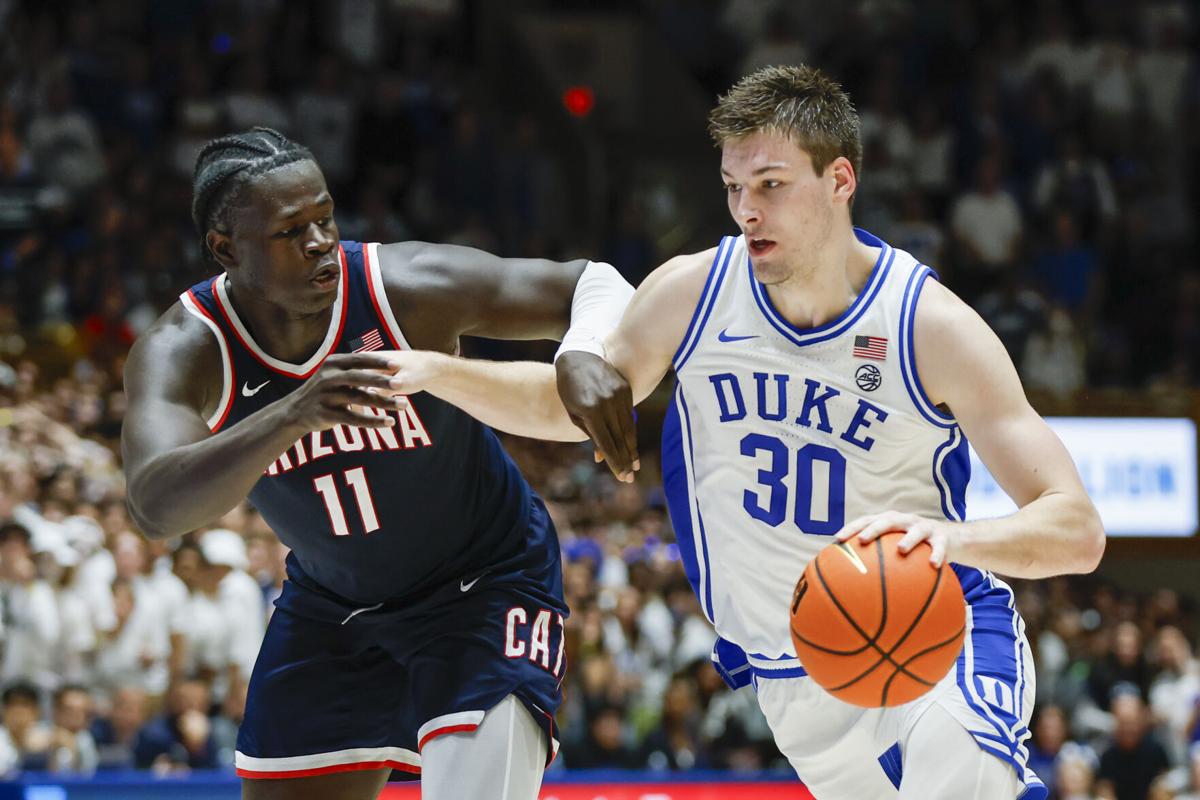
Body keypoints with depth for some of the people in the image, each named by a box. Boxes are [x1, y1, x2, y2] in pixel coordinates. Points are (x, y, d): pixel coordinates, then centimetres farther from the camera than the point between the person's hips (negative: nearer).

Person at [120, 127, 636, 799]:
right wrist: (291, 416, -55)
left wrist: (584, 355, -41)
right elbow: (156, 506, -39)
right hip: (330, 607, 3)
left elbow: (594, 285, -16)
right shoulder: (183, 352, -21)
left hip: (484, 587, -3)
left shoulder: (407, 286, -24)